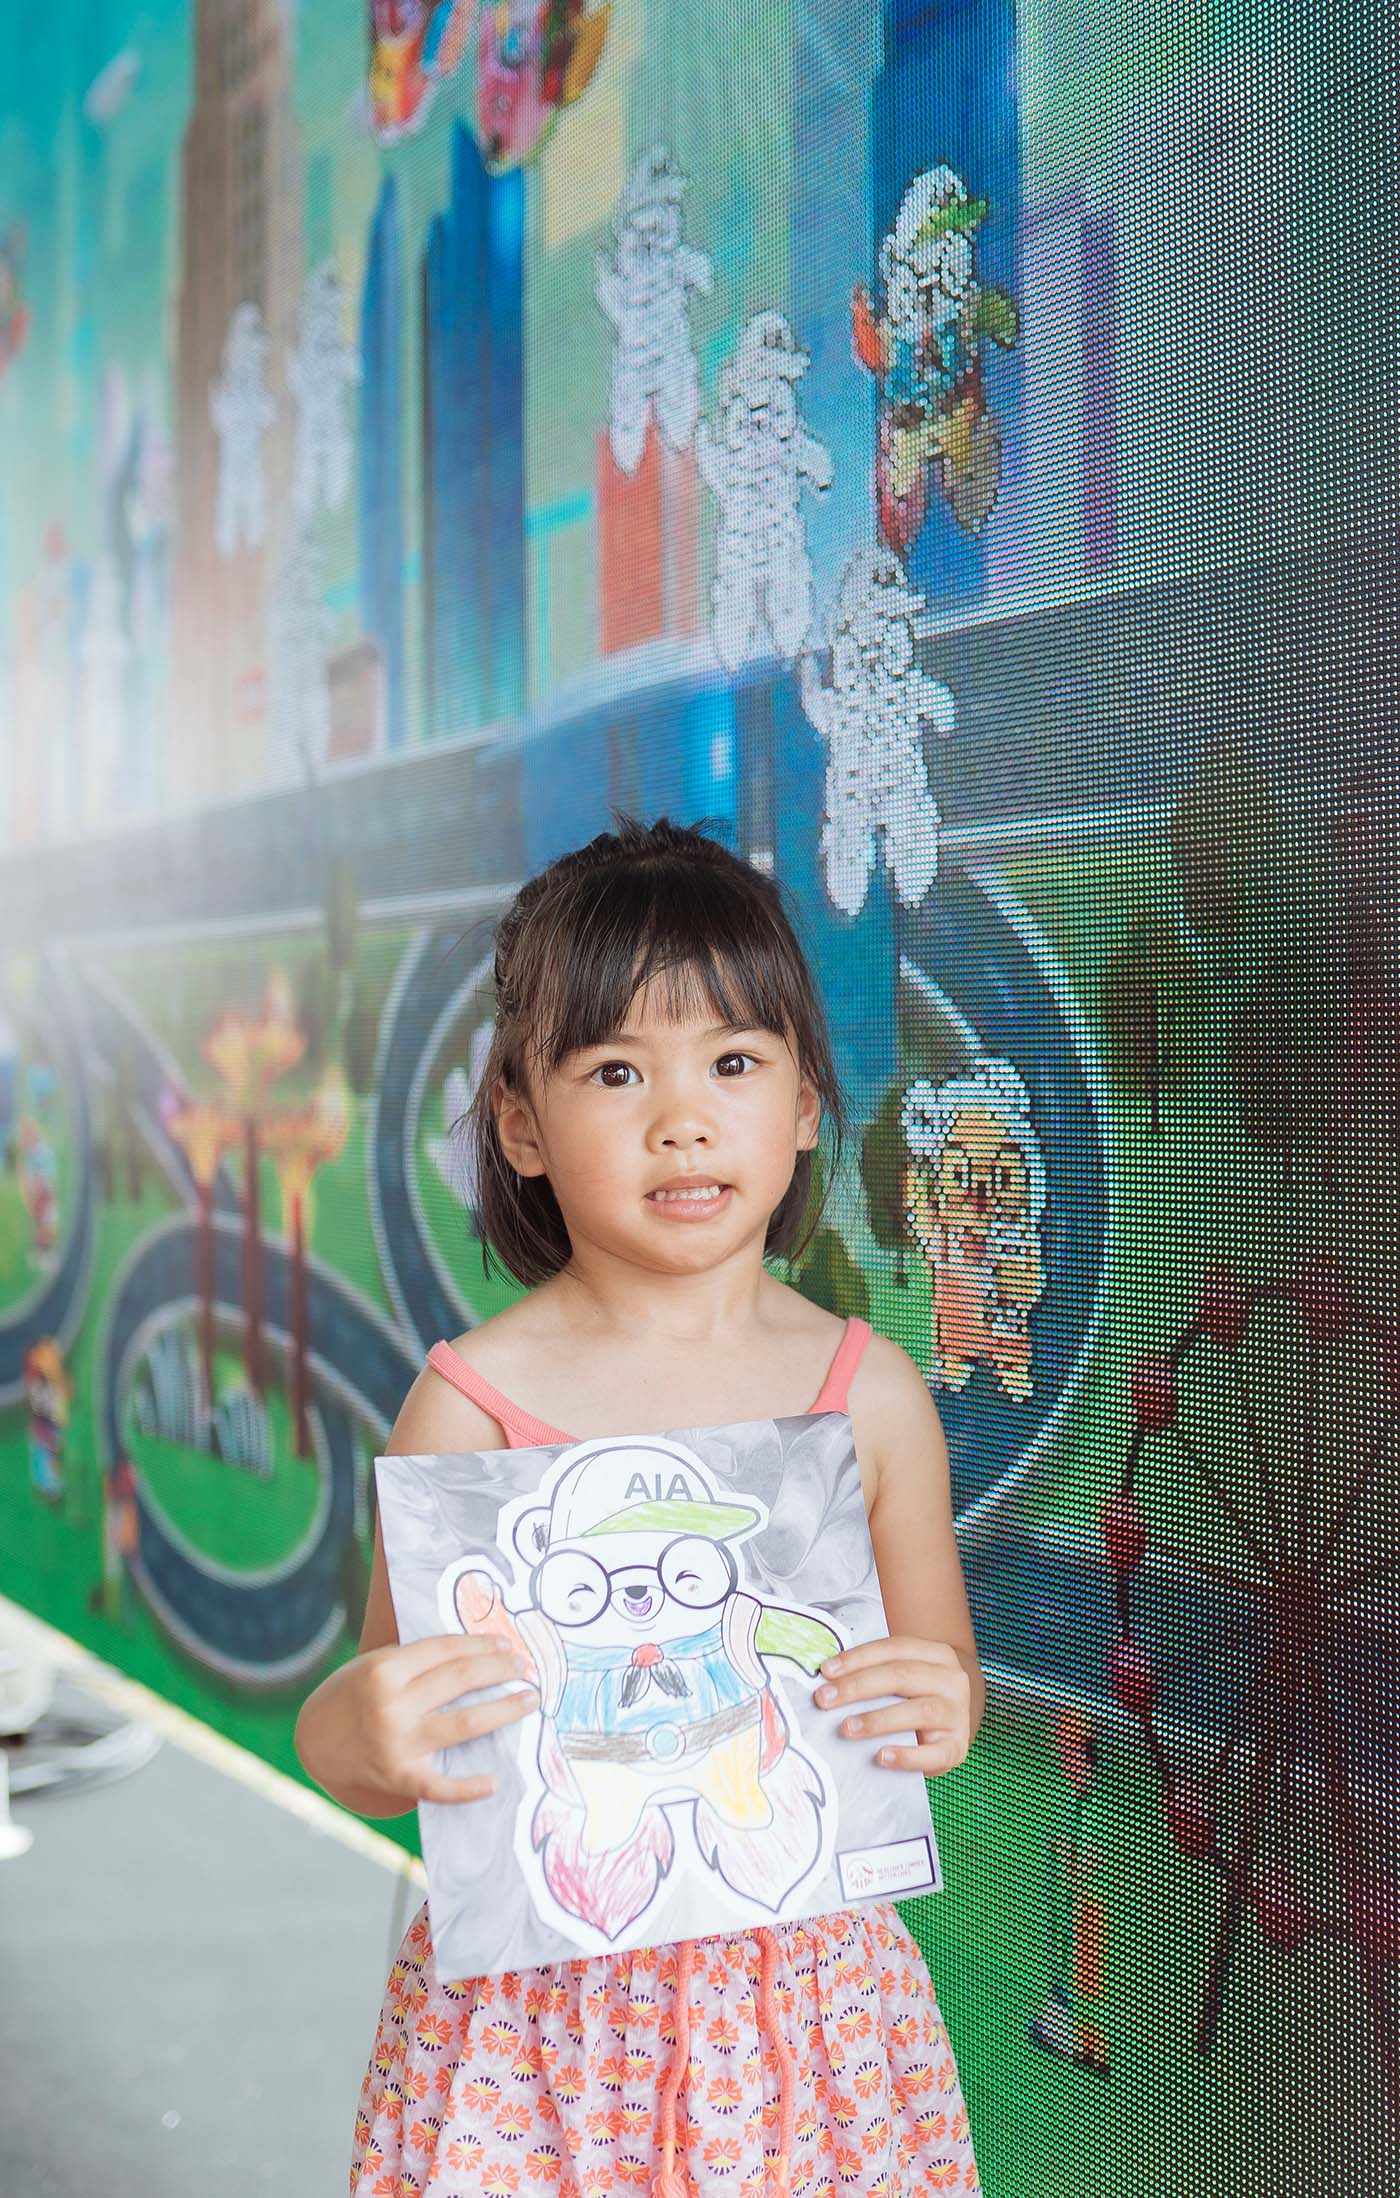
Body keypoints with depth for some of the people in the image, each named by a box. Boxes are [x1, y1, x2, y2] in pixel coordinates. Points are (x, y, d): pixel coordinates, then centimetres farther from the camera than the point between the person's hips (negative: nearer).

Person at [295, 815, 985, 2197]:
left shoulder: (870, 1392, -4)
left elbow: (943, 1666, 8)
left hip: (804, 1979, 2)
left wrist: (943, 1706, -13)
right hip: (539, 1996, -1)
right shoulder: (474, 1403, -11)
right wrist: (340, 1734, -26)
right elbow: (390, 1750, -4)